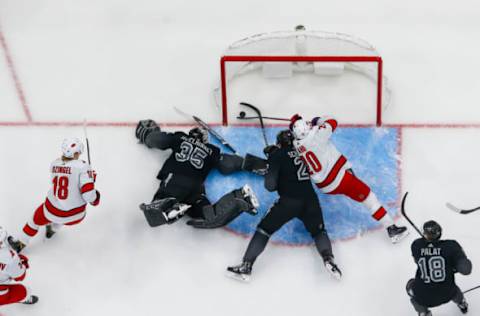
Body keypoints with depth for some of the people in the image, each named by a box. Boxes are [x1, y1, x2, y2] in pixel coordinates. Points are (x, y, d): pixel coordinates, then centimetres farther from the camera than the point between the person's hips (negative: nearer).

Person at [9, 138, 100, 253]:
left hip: (53, 211, 2)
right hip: (75, 215, -1)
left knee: (38, 217, 33)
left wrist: (91, 176, 9)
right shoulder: (82, 166, -22)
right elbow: (88, 191, -27)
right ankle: (52, 230, 56)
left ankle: (20, 243, 46)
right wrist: (94, 200, -6)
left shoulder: (54, 164, -4)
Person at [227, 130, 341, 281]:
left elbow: (270, 185, -3)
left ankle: (246, 266, -1)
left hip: (289, 201, -3)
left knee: (264, 229, 7)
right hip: (310, 199, 3)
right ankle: (328, 259, -4)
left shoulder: (278, 155, 1)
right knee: (318, 230, 23)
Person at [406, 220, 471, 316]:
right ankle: (462, 304, 60)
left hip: (424, 298, -1)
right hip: (447, 295, 1)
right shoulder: (451, 246, -18)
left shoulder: (416, 245, -13)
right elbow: (466, 269, -22)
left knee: (411, 286, 33)